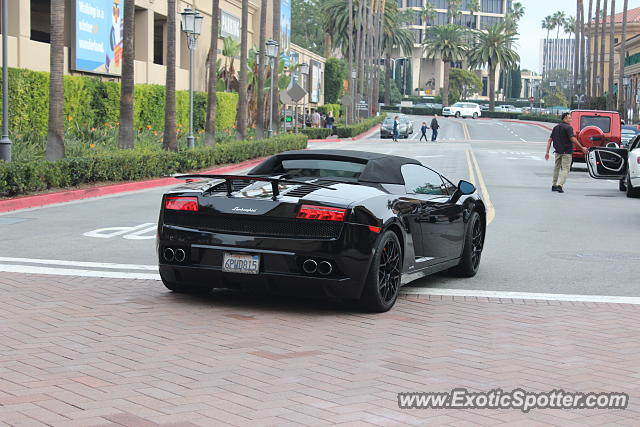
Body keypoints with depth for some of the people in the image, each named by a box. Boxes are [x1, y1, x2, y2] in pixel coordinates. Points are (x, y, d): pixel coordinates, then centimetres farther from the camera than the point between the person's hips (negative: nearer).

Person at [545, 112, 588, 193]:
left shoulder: (556, 127, 11)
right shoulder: (568, 127, -11)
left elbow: (550, 140, 9)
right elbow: (573, 139, -21)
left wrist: (547, 152, 11)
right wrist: (582, 148, -17)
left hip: (558, 151, 7)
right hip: (566, 151, -7)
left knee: (557, 168, 18)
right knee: (565, 169, -4)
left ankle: (554, 186, 22)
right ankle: (559, 185, -17)